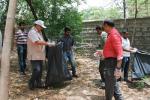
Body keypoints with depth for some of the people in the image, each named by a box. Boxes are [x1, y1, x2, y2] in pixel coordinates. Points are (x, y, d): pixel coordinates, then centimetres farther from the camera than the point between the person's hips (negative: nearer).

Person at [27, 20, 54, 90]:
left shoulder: (39, 32, 18)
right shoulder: (32, 32, -13)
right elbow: (37, 42, -27)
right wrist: (47, 43, -23)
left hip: (40, 55, 10)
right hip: (34, 56, -10)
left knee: (40, 70, 12)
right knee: (36, 70, -13)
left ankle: (38, 83, 23)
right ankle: (31, 84, 6)